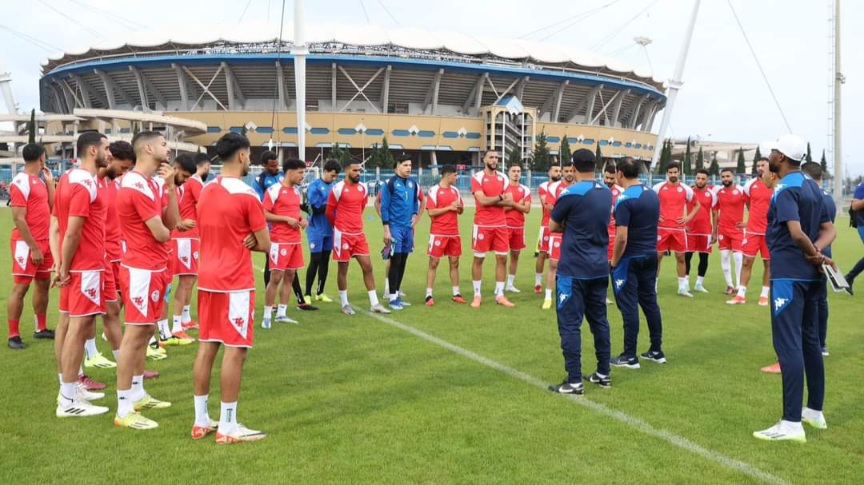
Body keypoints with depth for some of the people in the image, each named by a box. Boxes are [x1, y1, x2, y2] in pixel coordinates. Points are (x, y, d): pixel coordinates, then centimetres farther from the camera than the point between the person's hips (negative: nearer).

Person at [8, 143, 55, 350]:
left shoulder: (40, 180, 11)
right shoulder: (20, 182, -15)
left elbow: (51, 208, 15)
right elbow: (19, 219, -19)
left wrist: (50, 181, 10)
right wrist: (33, 247, -20)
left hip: (44, 242, 9)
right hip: (26, 244, -9)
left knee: (43, 283, 14)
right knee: (20, 287, -4)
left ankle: (41, 329, 25)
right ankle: (13, 335, 3)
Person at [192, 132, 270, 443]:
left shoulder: (205, 192, 10)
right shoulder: (246, 195, -13)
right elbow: (265, 245, -9)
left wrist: (239, 242, 3)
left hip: (207, 279, 8)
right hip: (235, 283, -8)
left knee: (206, 347, 11)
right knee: (235, 350, -2)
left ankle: (201, 421, 19)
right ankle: (227, 427, 2)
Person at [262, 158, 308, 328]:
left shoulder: (297, 190, 13)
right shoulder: (274, 190, -11)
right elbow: (264, 215, -14)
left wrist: (301, 219, 5)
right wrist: (287, 219, -18)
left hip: (296, 240, 8)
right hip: (280, 241, -8)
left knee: (290, 276, 10)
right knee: (276, 277, -6)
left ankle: (281, 313, 19)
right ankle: (267, 316, 4)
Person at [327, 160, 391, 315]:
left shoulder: (363, 189, 7)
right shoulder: (338, 188, -11)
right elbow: (329, 211, -3)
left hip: (359, 234, 6)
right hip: (343, 234, -6)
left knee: (367, 267, 4)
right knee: (343, 269, 4)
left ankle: (375, 304, 9)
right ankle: (345, 304, 17)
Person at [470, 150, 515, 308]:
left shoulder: (503, 178, 9)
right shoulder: (477, 177, -5)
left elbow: (510, 202, -2)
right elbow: (482, 201, -17)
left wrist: (491, 201, -11)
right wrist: (500, 197, -5)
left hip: (501, 225, 4)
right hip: (483, 225, -4)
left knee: (502, 258, 4)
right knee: (478, 259, 3)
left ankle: (500, 295, 12)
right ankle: (477, 295, 12)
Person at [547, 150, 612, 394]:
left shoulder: (571, 194, -14)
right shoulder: (606, 193, 7)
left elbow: (553, 227, -2)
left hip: (573, 270, -7)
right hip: (599, 268, 7)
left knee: (570, 324, -3)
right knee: (599, 320, 15)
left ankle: (574, 381, -2)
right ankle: (603, 373, 23)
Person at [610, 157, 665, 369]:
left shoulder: (624, 199, -18)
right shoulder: (653, 195, 7)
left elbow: (621, 237, -22)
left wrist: (614, 262, -11)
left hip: (630, 259, -8)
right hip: (651, 256, 8)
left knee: (629, 306, -1)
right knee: (650, 301, 14)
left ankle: (630, 356, 5)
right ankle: (656, 351, 21)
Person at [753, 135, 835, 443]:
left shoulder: (785, 190, -15)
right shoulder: (812, 187, 13)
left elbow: (797, 233, -28)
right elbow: (829, 230, 12)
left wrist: (816, 256, -12)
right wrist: (817, 252, -6)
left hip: (788, 275, -9)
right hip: (809, 275, 10)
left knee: (788, 345, -9)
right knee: (809, 341, 17)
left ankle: (792, 423, -8)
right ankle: (815, 411, 28)